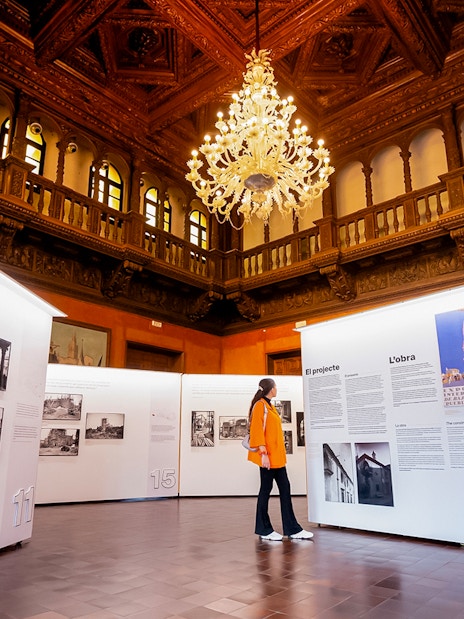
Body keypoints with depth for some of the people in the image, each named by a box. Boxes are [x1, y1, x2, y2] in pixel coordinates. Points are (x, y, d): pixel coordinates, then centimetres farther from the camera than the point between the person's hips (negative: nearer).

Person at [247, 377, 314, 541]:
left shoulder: (269, 406, 15)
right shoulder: (260, 405, -12)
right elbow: (257, 430, -17)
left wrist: (280, 453, 16)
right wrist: (263, 453, -21)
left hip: (277, 456, 9)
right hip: (268, 456, -9)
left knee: (285, 488, 9)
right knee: (266, 489, 1)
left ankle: (292, 529, 16)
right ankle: (264, 530, 14)